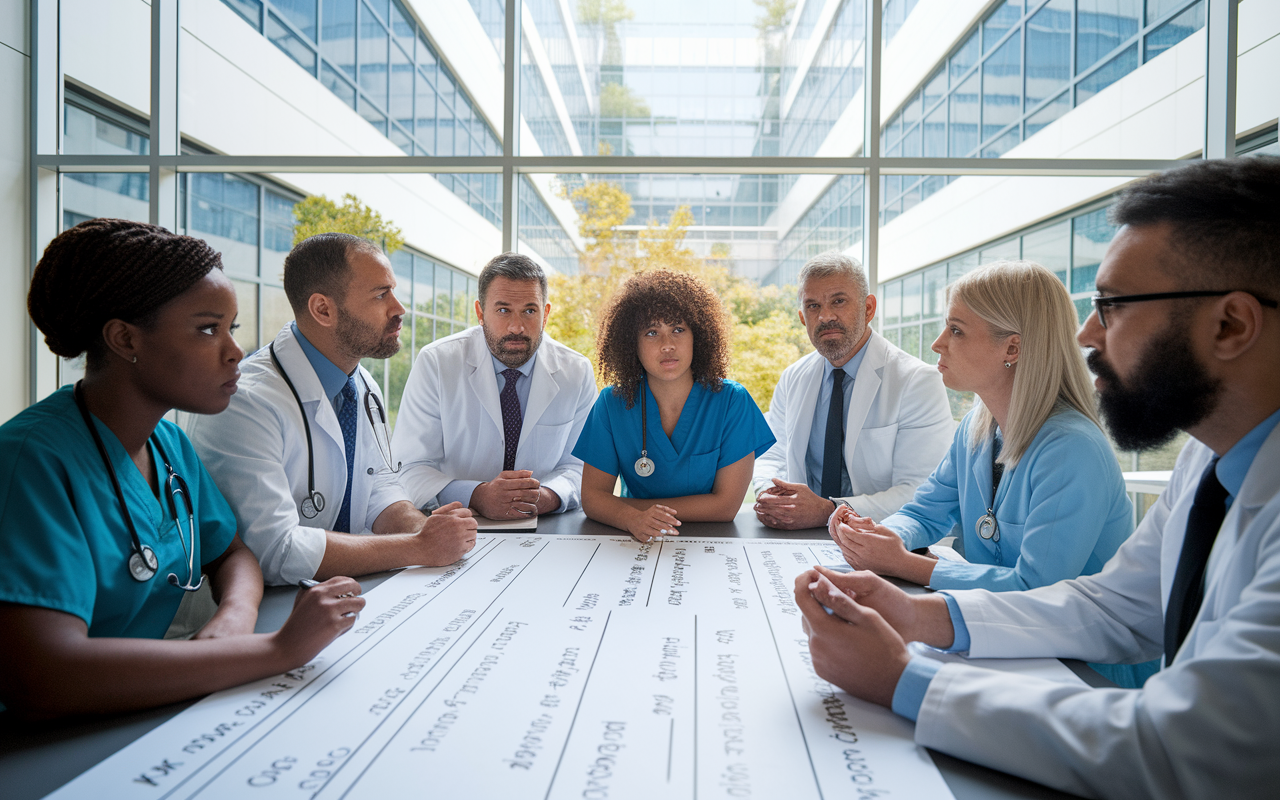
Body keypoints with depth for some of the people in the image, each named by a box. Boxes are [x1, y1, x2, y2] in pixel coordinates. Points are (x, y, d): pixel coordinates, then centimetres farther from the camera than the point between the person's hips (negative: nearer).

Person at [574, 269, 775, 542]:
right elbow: (593, 496, -6)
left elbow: (727, 504, -10)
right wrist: (633, 519, -27)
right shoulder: (612, 403, -4)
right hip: (635, 547, 2)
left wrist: (635, 506, -12)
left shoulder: (731, 400, -9)